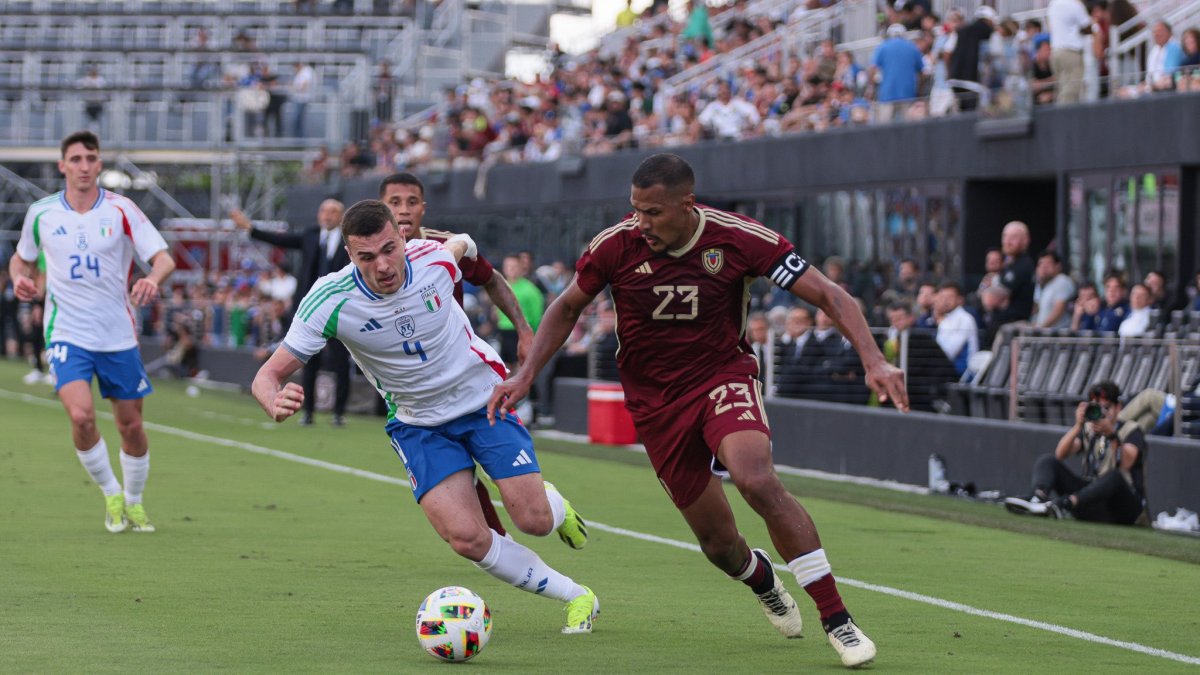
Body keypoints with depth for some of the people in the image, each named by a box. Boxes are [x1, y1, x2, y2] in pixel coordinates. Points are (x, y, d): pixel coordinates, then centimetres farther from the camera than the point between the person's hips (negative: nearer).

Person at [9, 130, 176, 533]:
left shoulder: (121, 211, -5)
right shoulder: (41, 214, 0)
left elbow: (164, 258, -10)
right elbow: (22, 258, 17)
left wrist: (153, 279, -32)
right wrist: (20, 278, -5)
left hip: (118, 335, 1)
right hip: (67, 334, -1)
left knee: (131, 425, 6)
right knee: (81, 416, -21)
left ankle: (134, 502, 29)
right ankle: (111, 495, 1)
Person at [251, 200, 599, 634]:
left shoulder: (436, 259, -21)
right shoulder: (330, 302, -25)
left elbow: (463, 243, 6)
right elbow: (268, 375, -24)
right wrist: (276, 404, -45)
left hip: (484, 394, 0)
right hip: (418, 423, 0)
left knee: (535, 521, -8)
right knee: (467, 539, -17)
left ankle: (556, 505, 32)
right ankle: (575, 597, 2)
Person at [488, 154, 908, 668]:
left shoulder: (738, 239, -18)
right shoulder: (615, 246, -13)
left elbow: (829, 296, -14)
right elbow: (567, 308, 7)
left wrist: (873, 361, -27)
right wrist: (526, 374, -3)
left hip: (723, 378, -2)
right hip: (655, 404, 2)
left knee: (758, 481, -32)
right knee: (718, 541, 3)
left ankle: (837, 620, -23)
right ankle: (760, 577, 43)